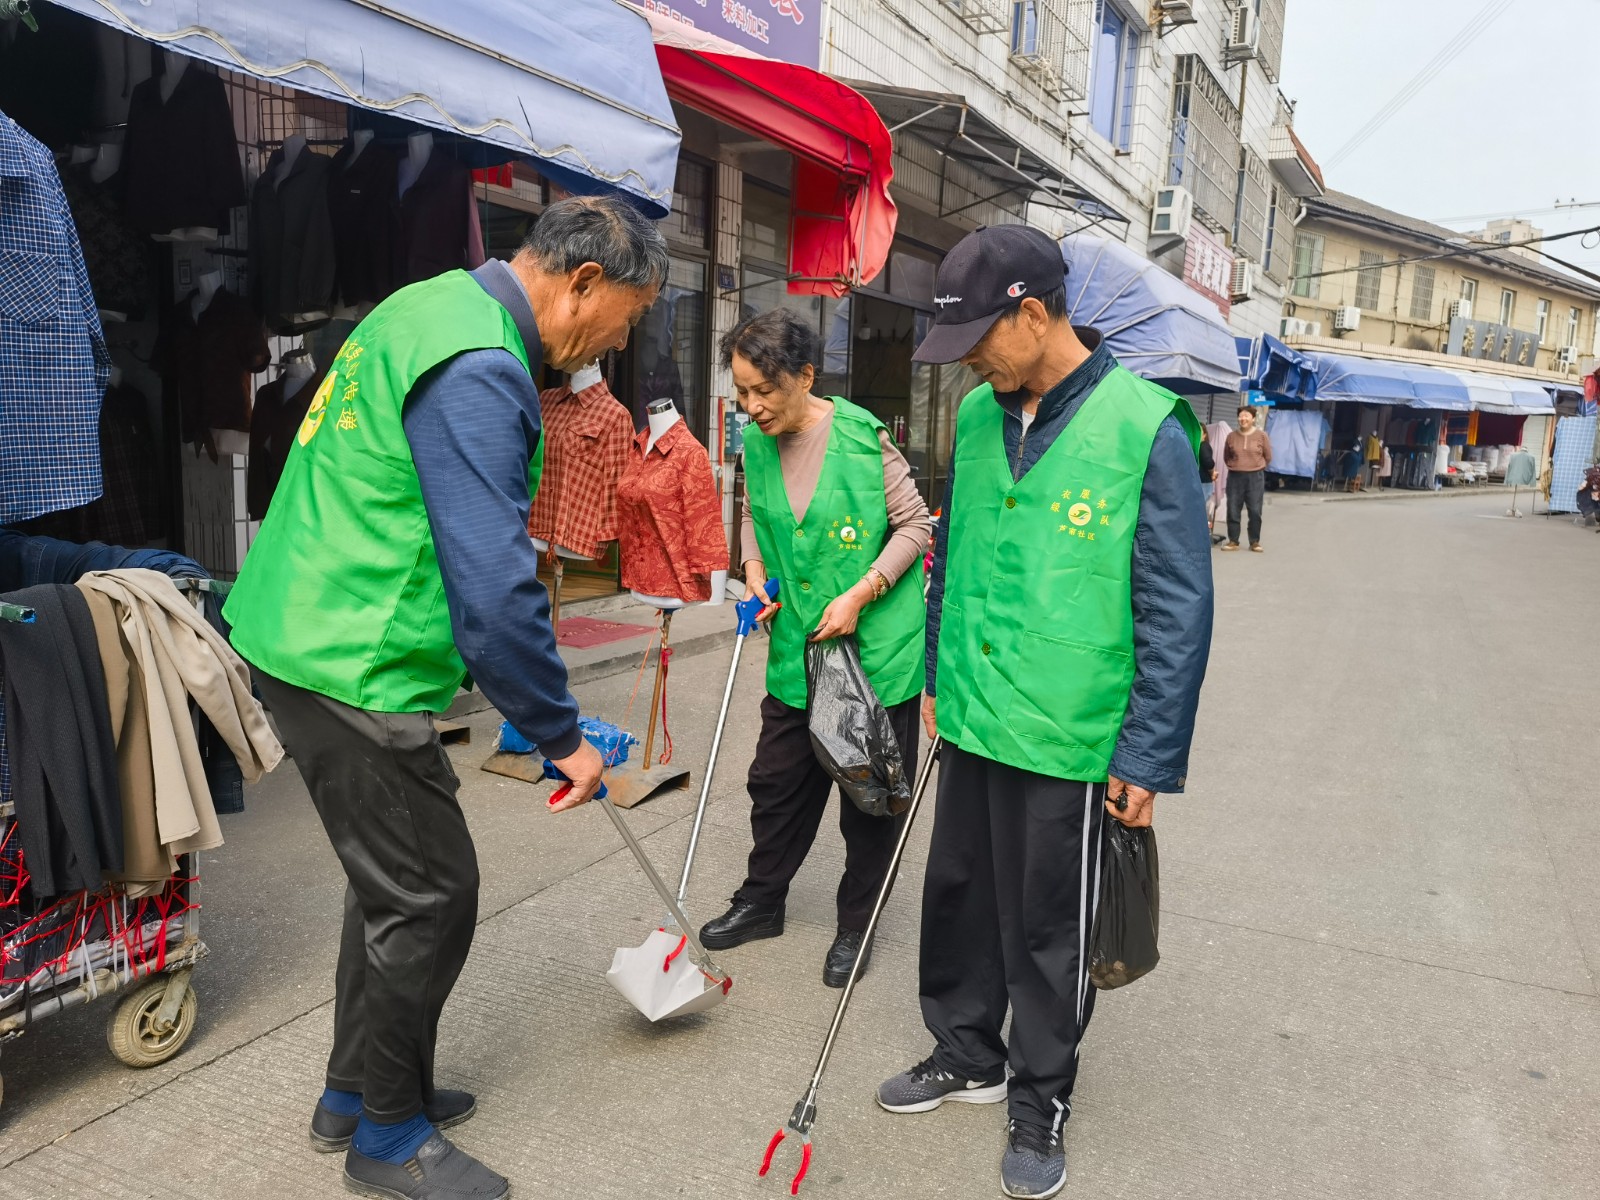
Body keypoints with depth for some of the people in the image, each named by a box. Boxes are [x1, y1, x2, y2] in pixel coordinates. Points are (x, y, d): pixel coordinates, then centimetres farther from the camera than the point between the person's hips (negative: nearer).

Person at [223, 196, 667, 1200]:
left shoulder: (438, 307, 11)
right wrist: (561, 735, -15)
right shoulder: (480, 371, -23)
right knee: (431, 893, 3)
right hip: (354, 667, -10)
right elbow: (496, 586, -27)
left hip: (312, 635, 11)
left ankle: (358, 1093, 38)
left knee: (395, 879, 20)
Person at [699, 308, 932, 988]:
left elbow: (915, 524, -10)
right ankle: (762, 902, 36)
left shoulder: (861, 435, -17)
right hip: (797, 647, 5)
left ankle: (855, 926, 26)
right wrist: (753, 567, 0)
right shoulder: (755, 443, 0)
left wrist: (858, 596, -17)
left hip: (876, 645, -5)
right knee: (777, 778, 14)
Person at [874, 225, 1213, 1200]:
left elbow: (1178, 608, -13)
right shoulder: (978, 415, 3)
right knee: (959, 896, 19)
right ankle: (967, 1055, 43)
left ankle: (1041, 1101, 34)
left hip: (1069, 738, -5)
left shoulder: (1146, 428, -15)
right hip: (970, 719, 6)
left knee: (1049, 932, 11)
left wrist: (1148, 756, -13)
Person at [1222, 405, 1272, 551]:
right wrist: (1234, 466, 8)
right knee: (1233, 510, 3)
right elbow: (1226, 457, 17)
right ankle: (1233, 541, 12)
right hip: (1235, 477, 2)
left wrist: (1257, 468, 8)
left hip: (1255, 477, -2)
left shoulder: (1261, 435, -1)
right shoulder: (1232, 436, 4)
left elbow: (1268, 457, 8)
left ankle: (1255, 542, 10)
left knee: (1255, 511, 1)